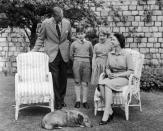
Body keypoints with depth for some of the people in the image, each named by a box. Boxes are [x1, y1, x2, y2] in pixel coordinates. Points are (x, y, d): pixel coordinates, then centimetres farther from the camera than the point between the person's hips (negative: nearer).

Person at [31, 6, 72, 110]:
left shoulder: (67, 23, 0)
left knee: (63, 78, 8)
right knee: (55, 78, -4)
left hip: (64, 54, 3)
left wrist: (71, 51, 17)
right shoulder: (46, 23, -6)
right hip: (52, 54, -2)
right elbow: (40, 38, 5)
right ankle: (57, 101, 7)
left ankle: (62, 99, 24)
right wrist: (34, 51, -4)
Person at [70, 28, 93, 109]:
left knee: (85, 83, 1)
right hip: (77, 63, 0)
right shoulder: (74, 44, 5)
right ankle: (78, 100, 7)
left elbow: (91, 54, 17)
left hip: (86, 63, 0)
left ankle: (85, 101, 6)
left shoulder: (89, 43, 8)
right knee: (77, 82, 1)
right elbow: (71, 55, 12)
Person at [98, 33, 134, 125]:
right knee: (101, 84, -30)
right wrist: (109, 73, -9)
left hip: (123, 78, -4)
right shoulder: (110, 54, 11)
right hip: (112, 78, 5)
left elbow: (131, 71, -8)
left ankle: (106, 114, -30)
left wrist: (117, 75, -17)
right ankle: (110, 112, -25)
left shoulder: (127, 55, -6)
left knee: (107, 84, -34)